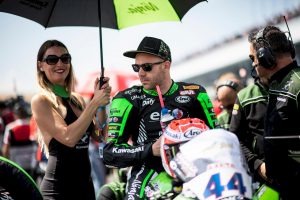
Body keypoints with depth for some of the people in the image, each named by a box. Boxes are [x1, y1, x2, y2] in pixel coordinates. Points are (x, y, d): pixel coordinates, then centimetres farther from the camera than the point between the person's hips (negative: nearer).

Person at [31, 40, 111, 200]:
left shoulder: (77, 99, 11)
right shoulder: (40, 100, -10)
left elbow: (100, 136, 8)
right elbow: (68, 138, -21)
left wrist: (102, 103, -3)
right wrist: (94, 103, -17)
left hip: (86, 182, 7)